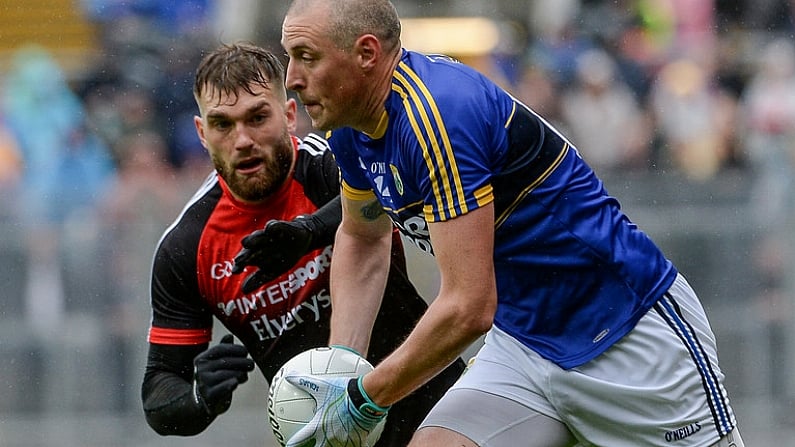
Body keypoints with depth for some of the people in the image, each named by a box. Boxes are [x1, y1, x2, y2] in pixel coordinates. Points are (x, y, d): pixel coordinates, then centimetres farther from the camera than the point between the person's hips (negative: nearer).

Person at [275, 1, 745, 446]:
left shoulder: (437, 112, -27)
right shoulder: (352, 126, 1)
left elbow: (467, 309, -30)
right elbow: (363, 239, 22)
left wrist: (365, 400, -18)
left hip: (632, 331, -8)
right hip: (521, 343, 8)